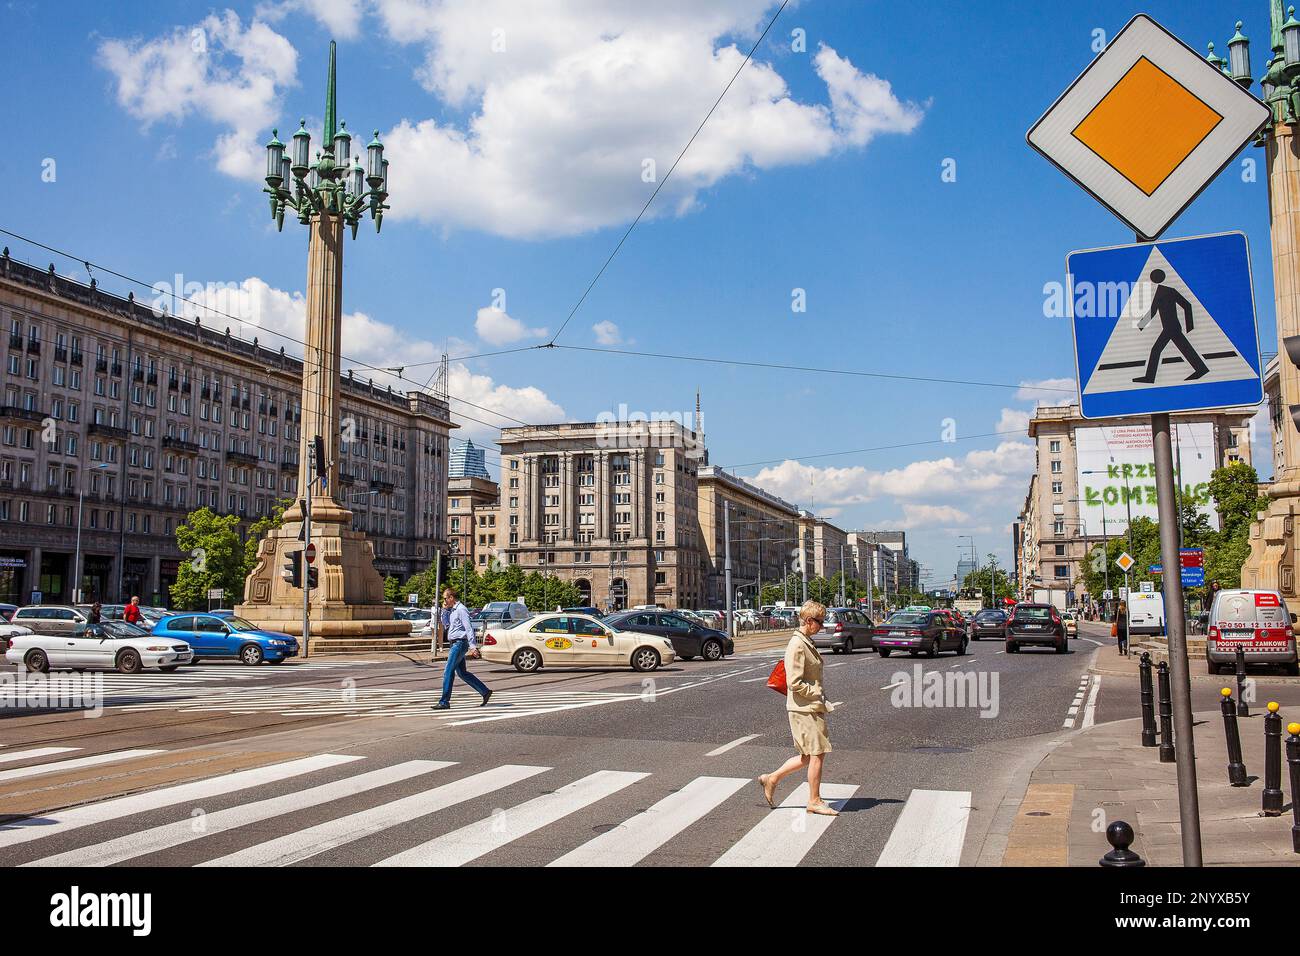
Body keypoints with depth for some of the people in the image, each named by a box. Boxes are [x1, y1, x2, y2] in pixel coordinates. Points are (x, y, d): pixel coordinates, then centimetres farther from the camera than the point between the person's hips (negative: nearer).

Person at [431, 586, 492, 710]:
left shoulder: (461, 609, -13)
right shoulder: (451, 610, 16)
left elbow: (469, 628, -18)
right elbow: (445, 625, 18)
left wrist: (473, 646, -23)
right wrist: (444, 610, 7)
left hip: (459, 643, -10)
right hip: (454, 644, 10)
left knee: (448, 673, -9)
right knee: (462, 673, 13)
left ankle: (444, 702, -5)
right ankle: (485, 692, 19)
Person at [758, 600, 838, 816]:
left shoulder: (807, 643, 14)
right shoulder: (797, 646, -17)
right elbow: (795, 683, -21)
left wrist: (821, 701, 15)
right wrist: (818, 695, -13)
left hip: (812, 707, 10)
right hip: (804, 708, -10)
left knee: (810, 756, 14)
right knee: (817, 755, -1)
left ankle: (772, 778, 22)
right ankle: (814, 801, 11)